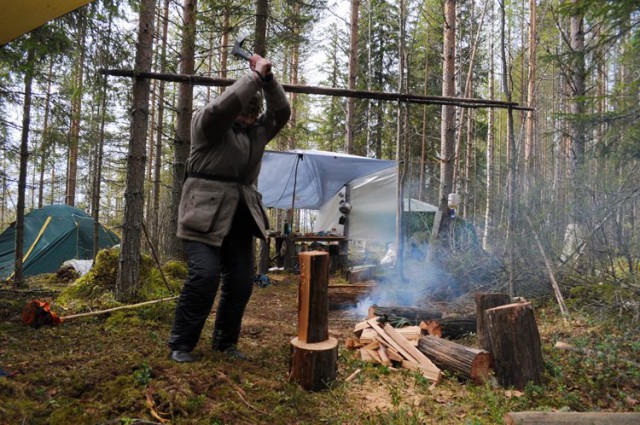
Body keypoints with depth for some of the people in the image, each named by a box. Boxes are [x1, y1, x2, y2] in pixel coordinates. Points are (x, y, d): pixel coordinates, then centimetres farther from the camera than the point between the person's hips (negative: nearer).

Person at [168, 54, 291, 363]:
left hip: (241, 215, 6)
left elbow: (282, 112, 6)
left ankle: (225, 342, 21)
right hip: (206, 213, -6)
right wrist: (255, 76, -17)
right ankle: (180, 344, 3)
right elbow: (222, 105, -23)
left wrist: (268, 78, -4)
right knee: (205, 275, -15)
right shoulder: (208, 123, -3)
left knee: (241, 281, 3)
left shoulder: (257, 130, 14)